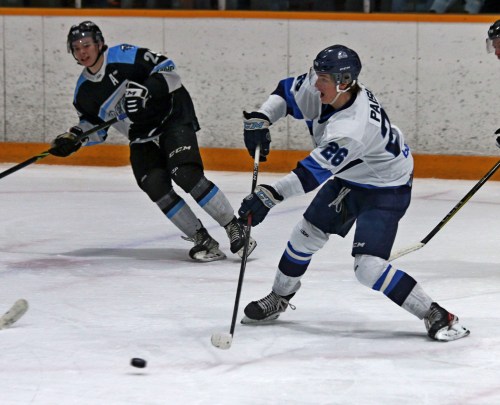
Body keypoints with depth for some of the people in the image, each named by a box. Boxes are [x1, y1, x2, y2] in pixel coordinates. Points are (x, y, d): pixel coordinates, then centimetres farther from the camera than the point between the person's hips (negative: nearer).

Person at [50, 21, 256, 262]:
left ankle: (235, 230, -15)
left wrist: (147, 90, -28)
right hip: (142, 139, 6)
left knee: (185, 174, -24)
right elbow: (94, 126, 16)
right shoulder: (84, 92, 5)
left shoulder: (124, 57, -14)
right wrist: (74, 139, -2)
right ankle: (202, 240, -9)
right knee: (155, 186, -17)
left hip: (171, 117, -6)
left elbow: (167, 68, -14)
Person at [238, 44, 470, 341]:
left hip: (386, 190, -9)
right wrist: (261, 119, -13)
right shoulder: (322, 89, -16)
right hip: (349, 178, 9)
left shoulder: (353, 127, -39)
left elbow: (314, 172, -41)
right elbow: (287, 91, 3)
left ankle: (436, 316, -13)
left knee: (369, 266, -20)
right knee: (307, 233, 15)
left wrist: (270, 196, -44)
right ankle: (279, 298, 36)